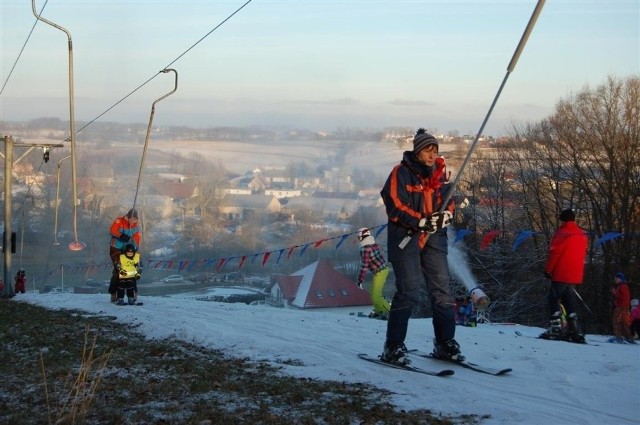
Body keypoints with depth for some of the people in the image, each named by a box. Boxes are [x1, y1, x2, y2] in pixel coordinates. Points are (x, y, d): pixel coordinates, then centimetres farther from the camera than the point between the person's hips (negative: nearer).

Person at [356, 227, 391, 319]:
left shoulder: (365, 249, -19)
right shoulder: (374, 244, 7)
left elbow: (364, 265, -19)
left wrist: (360, 279, -10)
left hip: (379, 272, -9)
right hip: (384, 269, 9)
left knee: (376, 296, -6)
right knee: (373, 293, 21)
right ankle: (379, 311, 31)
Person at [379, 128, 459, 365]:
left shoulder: (439, 173, 12)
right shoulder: (401, 173, -4)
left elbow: (449, 202, 13)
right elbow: (395, 206, -11)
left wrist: (445, 215, -11)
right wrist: (421, 221, -21)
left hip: (434, 238, 6)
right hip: (406, 237, -5)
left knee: (442, 290, 3)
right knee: (409, 292, -11)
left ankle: (445, 343, 12)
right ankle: (393, 347, -3)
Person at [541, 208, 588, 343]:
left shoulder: (563, 233, -11)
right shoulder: (582, 235, 12)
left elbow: (554, 253, -14)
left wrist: (548, 269, -6)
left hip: (560, 274, -7)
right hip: (575, 276, 7)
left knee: (553, 299, -1)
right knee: (569, 302, 12)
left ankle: (556, 328, -10)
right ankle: (575, 331, 6)